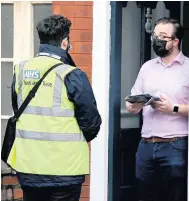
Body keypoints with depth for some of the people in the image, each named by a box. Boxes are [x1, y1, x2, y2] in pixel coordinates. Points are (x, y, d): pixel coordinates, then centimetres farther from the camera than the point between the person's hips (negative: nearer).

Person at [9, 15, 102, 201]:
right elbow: (91, 121, -11)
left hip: (28, 165, 5)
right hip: (64, 167, -5)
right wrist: (83, 138, 10)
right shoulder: (71, 76, -14)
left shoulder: (21, 71, 3)